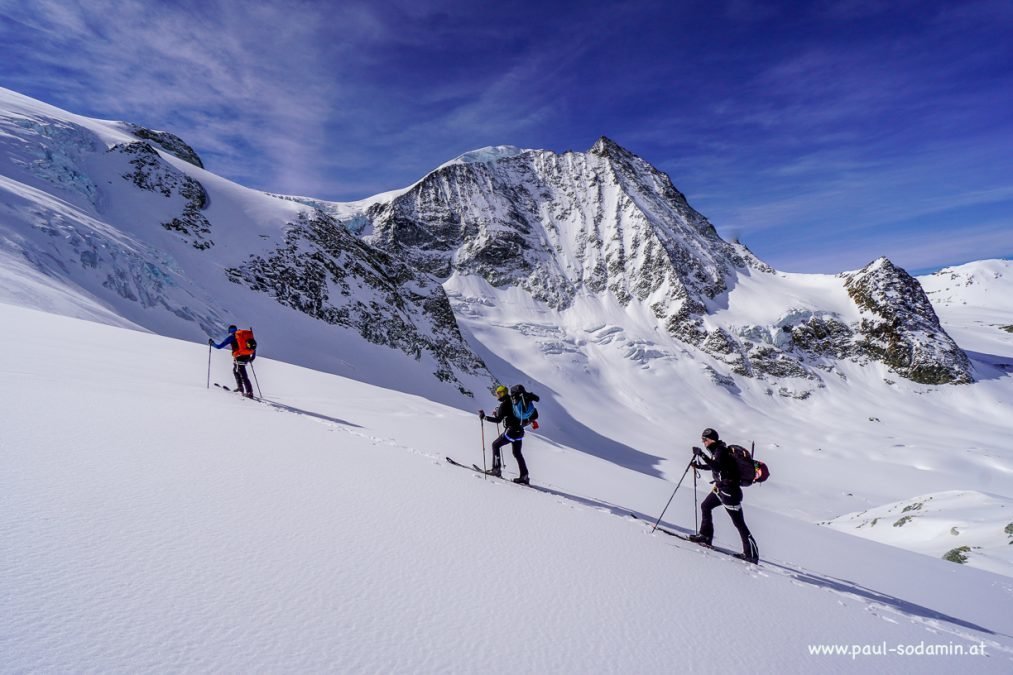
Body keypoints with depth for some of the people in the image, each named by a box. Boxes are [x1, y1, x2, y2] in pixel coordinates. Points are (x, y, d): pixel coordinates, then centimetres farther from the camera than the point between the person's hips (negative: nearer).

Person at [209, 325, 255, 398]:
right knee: (235, 370, 28)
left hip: (239, 357, -7)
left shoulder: (231, 337, 1)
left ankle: (249, 393, -11)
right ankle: (240, 387, 29)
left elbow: (219, 346, 2)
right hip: (247, 356, 7)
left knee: (243, 376, -5)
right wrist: (253, 356, 23)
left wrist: (212, 343, 21)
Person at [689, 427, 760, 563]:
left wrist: (702, 455, -35)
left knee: (739, 523, -5)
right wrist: (698, 464, 18)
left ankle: (752, 554, 0)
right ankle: (705, 536, 26)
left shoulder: (721, 451, -18)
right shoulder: (717, 451, 11)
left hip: (730, 491, -10)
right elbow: (714, 466, 27)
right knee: (705, 506, 17)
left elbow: (717, 467, -34)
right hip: (721, 488, 10)